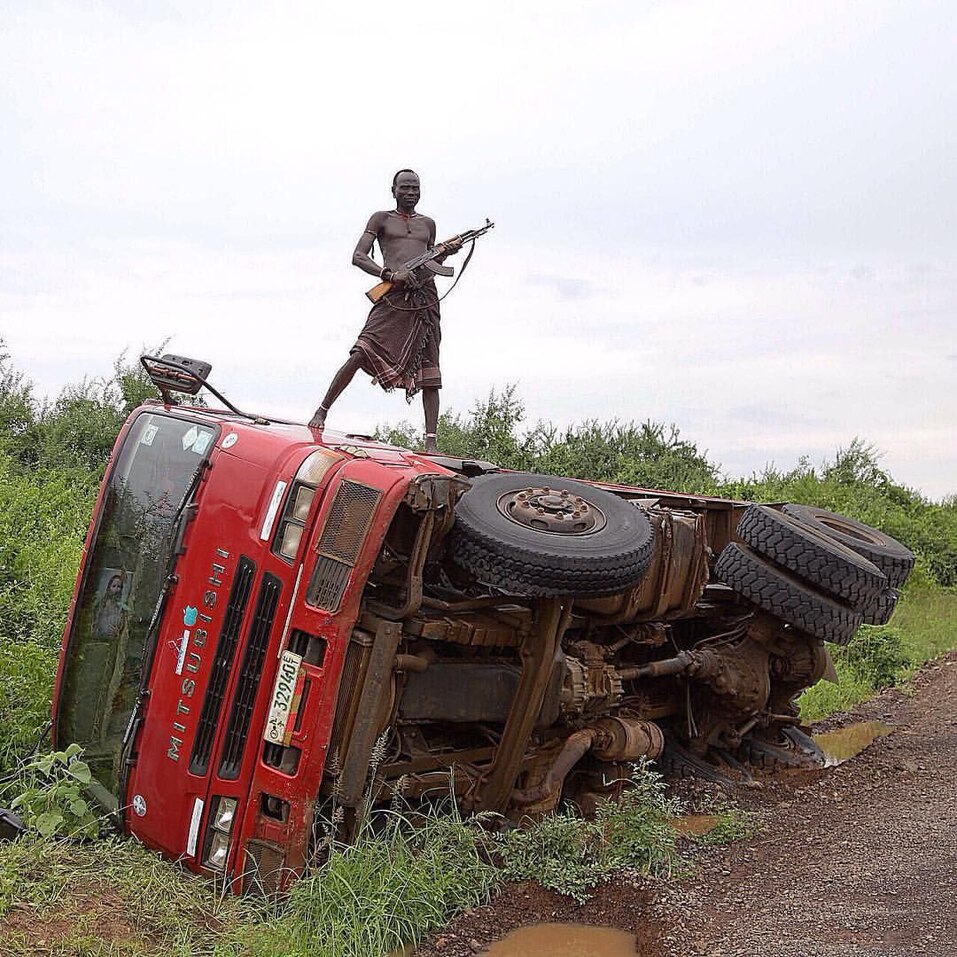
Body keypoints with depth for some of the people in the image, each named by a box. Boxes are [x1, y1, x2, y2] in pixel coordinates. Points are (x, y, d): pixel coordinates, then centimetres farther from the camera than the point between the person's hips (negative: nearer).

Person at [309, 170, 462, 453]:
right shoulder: (382, 219, 11)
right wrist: (390, 275, -14)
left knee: (429, 372, -2)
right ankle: (322, 410, -2)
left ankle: (430, 441, -2)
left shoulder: (428, 224, 23)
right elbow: (358, 257, 1)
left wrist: (445, 253, 9)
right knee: (360, 354, -16)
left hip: (426, 299, 3)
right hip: (392, 298, -3)